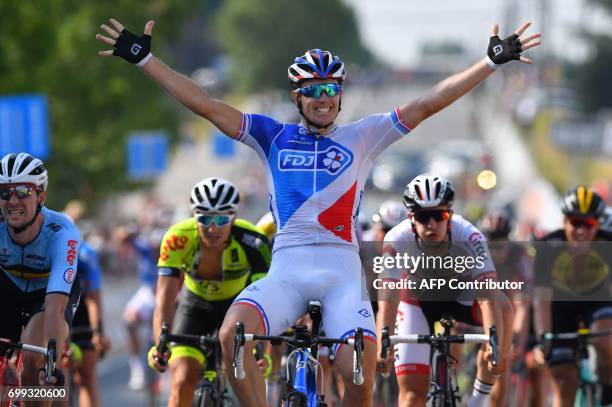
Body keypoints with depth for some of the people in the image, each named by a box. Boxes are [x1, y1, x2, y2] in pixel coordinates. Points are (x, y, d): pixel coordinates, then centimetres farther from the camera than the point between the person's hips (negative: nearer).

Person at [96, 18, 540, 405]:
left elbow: (427, 105, 6)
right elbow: (206, 105, 10)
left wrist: (492, 62, 0)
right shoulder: (274, 137, 14)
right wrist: (144, 58, 5)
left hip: (341, 269, 0)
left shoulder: (360, 138, 12)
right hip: (287, 268, 0)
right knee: (233, 333, -29)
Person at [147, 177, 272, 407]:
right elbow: (164, 300, -36)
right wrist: (160, 345, -52)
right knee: (183, 381, -14)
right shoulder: (177, 239, -32)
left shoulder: (252, 242, -34)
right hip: (195, 304, 0)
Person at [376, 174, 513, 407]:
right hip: (418, 299, 1)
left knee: (502, 308, -34)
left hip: (463, 295, 0)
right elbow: (387, 300, -38)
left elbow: (488, 299, -42)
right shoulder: (397, 241, -32)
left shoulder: (469, 237, -34)